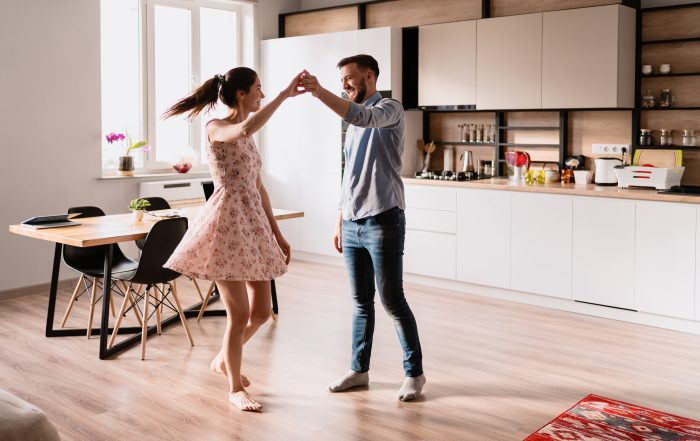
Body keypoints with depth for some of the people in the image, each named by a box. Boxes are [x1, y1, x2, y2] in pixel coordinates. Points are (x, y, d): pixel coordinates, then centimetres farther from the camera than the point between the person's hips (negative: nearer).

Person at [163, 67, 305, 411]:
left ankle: (223, 360, 37)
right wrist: (284, 94, -28)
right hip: (227, 225, -8)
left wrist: (277, 234, 16)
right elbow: (245, 129, -34)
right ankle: (235, 388, 18)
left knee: (261, 310, 12)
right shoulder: (215, 128, -9)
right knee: (239, 313, -2)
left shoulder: (246, 135, 16)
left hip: (254, 225, 8)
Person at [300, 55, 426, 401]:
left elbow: (363, 117, -29)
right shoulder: (354, 125, 20)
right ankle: (359, 369, 23)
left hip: (383, 221, -7)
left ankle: (414, 372, 11)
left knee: (392, 301, -3)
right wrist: (339, 221, 19)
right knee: (361, 301, 13)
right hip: (352, 225, 8)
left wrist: (319, 92, -32)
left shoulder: (390, 109, -4)